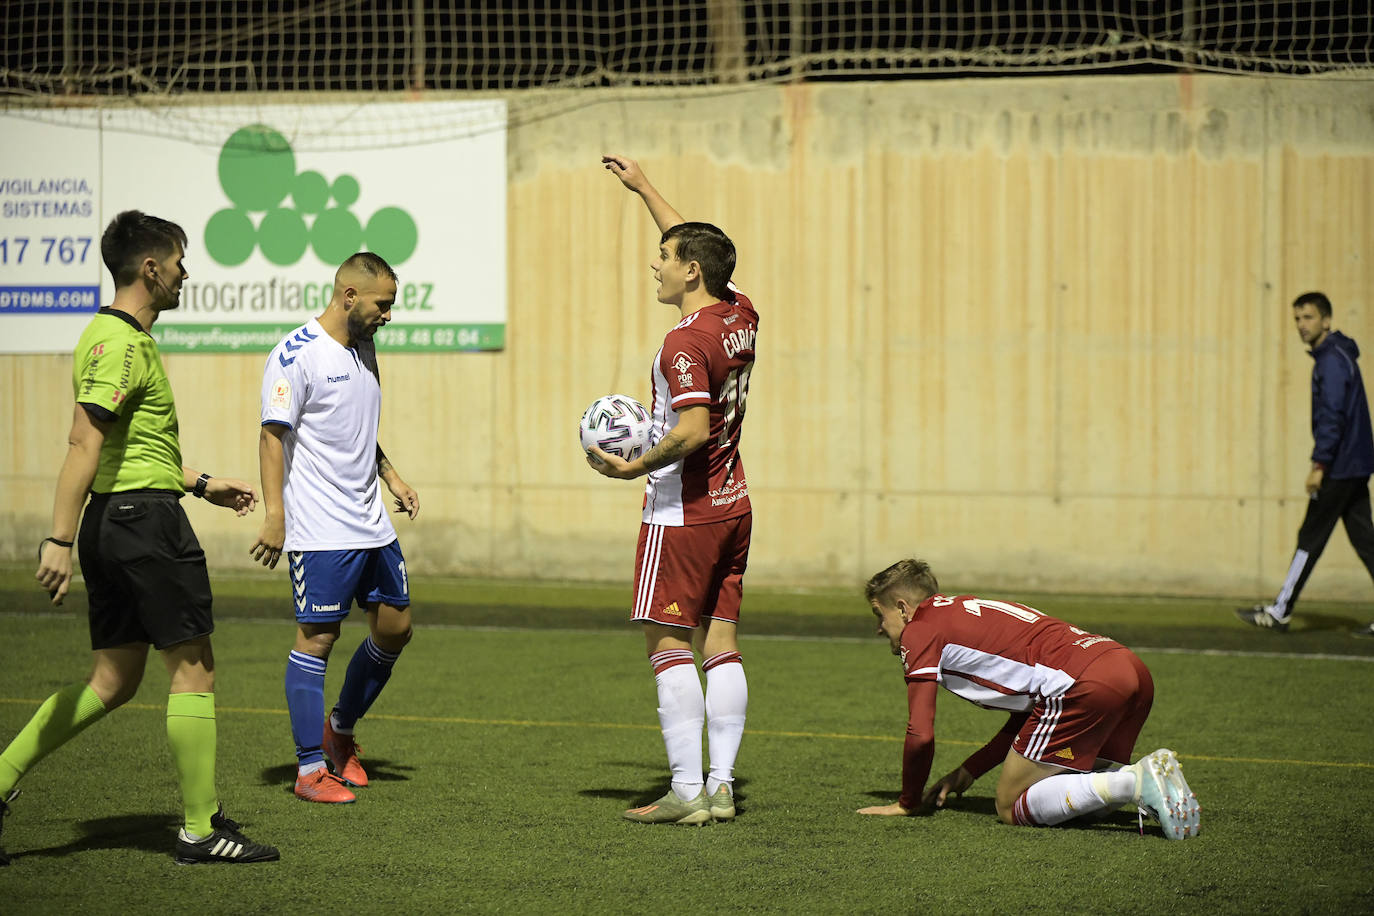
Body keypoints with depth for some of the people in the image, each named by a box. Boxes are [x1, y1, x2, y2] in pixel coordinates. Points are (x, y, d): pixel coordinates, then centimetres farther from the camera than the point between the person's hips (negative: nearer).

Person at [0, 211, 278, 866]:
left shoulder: (121, 337, 17)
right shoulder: (120, 343, -15)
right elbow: (83, 444, -22)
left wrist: (201, 484, 32)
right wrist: (59, 539, -27)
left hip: (112, 520, 10)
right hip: (145, 518, -10)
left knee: (112, 681, 11)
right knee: (193, 668, -1)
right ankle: (200, 829, 3)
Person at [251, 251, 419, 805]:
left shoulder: (363, 349, 14)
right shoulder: (297, 354, -13)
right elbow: (273, 435, -16)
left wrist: (391, 478, 19)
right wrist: (274, 515, -21)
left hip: (372, 524, 9)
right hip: (320, 529, -9)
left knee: (395, 627, 12)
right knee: (317, 637, -7)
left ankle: (340, 729, 31)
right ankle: (310, 770, -3)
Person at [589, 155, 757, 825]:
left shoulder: (685, 343, -18)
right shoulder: (741, 316, 7)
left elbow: (692, 430, -28)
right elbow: (695, 244, 23)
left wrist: (634, 466, -17)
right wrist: (643, 187, 29)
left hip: (682, 512, -8)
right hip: (733, 506, 8)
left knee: (669, 649, -4)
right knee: (721, 647, 8)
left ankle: (685, 792, -8)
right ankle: (721, 787, 7)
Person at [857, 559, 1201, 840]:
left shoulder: (920, 630, 8)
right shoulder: (967, 611, 33)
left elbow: (921, 735, 1)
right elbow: (1024, 719, 33)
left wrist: (908, 803, 16)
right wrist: (967, 773, 31)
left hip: (1081, 686, -9)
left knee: (1011, 808, 0)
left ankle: (1136, 783, -15)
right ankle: (1150, 773, -1)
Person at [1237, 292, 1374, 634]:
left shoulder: (1333, 359, -15)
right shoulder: (1332, 356, 16)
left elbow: (1332, 416, -22)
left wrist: (1319, 465, -22)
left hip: (1340, 467, -10)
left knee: (1311, 538, -4)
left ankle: (1279, 612, 1)